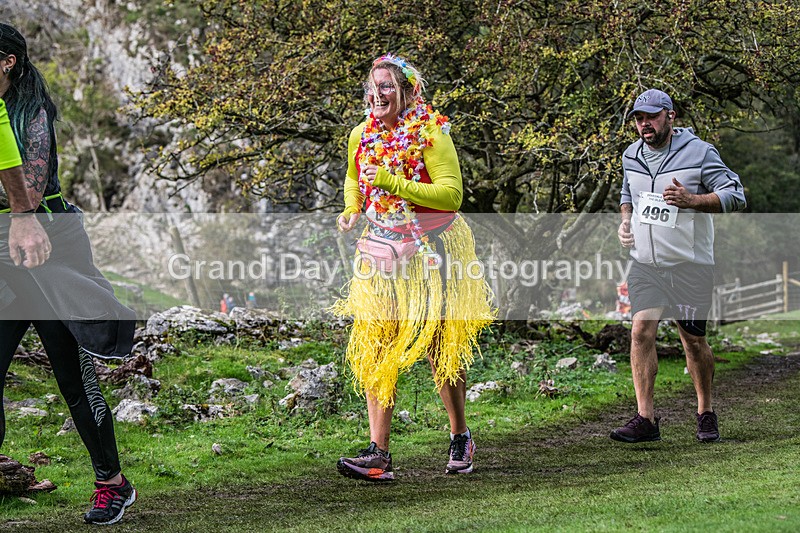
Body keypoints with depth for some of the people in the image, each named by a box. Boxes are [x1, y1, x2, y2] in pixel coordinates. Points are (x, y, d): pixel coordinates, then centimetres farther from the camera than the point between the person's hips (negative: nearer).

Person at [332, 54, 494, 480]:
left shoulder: (430, 135, -13)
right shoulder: (361, 135, 5)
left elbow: (451, 193, -20)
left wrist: (392, 183, -25)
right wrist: (351, 211, 3)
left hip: (430, 251, -5)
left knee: (438, 346, 2)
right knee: (374, 347, -4)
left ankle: (460, 436, 23)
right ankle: (378, 454, -7)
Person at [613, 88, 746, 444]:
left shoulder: (699, 153, -8)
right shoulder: (631, 156, 9)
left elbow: (735, 196, -12)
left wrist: (692, 201, -26)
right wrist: (626, 220, 8)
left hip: (690, 265, -4)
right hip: (645, 264, 4)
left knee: (693, 339, 3)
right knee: (641, 330, -12)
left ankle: (706, 414, 22)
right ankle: (645, 419, -12)